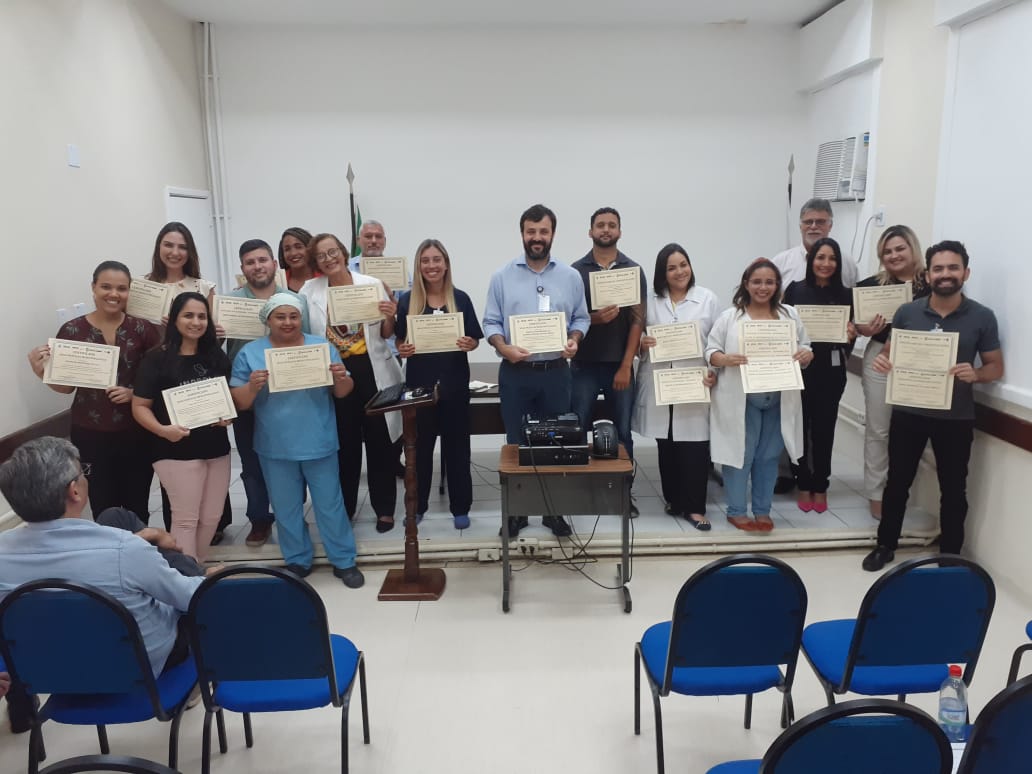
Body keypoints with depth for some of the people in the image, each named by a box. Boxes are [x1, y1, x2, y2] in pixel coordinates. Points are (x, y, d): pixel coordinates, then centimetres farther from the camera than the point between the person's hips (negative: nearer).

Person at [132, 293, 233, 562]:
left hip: (216, 448, 6)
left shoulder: (217, 357, 7)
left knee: (211, 517, 13)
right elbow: (140, 406, -8)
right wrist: (162, 429, -26)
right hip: (177, 450, -5)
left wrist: (228, 415, -6)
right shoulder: (157, 358, -8)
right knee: (186, 519, -1)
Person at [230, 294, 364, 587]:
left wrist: (341, 378, -19)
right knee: (286, 509, 13)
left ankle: (344, 561, 21)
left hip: (319, 444, 0)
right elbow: (238, 402, -3)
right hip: (275, 449, 1)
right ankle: (297, 561, 30)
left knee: (330, 505, 8)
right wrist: (252, 387, -23)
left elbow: (343, 392, 3)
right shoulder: (250, 353, 0)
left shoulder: (321, 346, 1)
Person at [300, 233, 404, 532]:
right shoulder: (310, 291, 3)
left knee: (379, 440, 7)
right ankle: (344, 507, 27)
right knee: (345, 443, 11)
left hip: (373, 370, -1)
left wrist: (390, 317, -14)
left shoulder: (371, 284, -1)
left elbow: (385, 334, 6)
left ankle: (384, 508, 20)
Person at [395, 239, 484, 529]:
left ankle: (460, 507, 19)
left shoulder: (460, 299, 0)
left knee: (456, 444, 8)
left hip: (454, 381, 0)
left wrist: (469, 344, -17)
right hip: (419, 381, 1)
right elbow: (399, 341, 5)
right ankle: (417, 506, 24)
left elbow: (474, 339, 4)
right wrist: (402, 350, -16)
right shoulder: (407, 301, 1)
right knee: (419, 445, 9)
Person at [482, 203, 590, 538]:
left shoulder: (570, 276, 5)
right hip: (515, 373, -1)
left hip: (555, 372, 1)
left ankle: (554, 510, 21)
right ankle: (516, 510, 20)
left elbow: (581, 318, 8)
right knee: (517, 443, 8)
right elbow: (491, 322, 0)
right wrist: (503, 347, -17)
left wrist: (574, 340, -12)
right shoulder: (503, 276, 2)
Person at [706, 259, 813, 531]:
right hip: (742, 399, -3)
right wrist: (725, 359, -24)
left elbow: (806, 346, 11)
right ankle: (736, 511, 16)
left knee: (769, 456, 12)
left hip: (779, 400, 4)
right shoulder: (730, 317, -3)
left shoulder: (790, 315, 8)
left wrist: (807, 355, -11)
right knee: (740, 454, 2)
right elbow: (710, 350, -4)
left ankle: (763, 510, 25)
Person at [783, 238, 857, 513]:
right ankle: (803, 485, 19)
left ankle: (820, 486, 21)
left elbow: (850, 333, 8)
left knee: (824, 428, 8)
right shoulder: (795, 289, -1)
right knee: (800, 427, 5)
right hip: (799, 368, -1)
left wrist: (851, 335, -13)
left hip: (831, 372, 1)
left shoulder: (845, 295, 3)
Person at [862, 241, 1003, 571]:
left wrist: (975, 374, -22)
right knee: (897, 482, 12)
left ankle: (950, 556, 28)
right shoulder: (907, 312, -1)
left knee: (953, 490, 11)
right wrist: (881, 359, -14)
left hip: (956, 418, -1)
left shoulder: (982, 317, -5)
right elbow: (889, 351, 10)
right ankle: (885, 545, 29)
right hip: (908, 413, 1)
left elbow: (996, 368, 1)